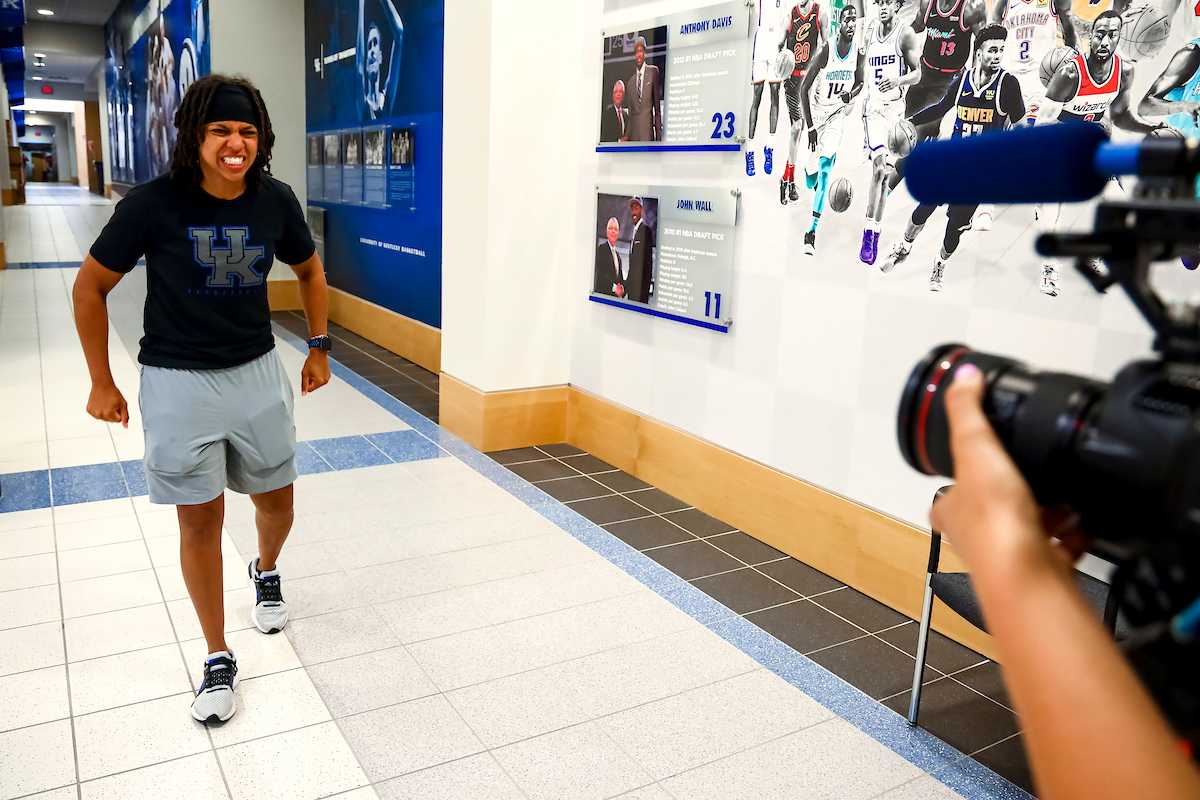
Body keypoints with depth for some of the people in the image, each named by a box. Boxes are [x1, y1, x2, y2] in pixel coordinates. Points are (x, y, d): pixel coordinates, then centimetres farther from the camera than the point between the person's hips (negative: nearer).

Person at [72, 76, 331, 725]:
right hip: (178, 380, -3)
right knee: (200, 519, 3)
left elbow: (309, 269, 14)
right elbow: (90, 287, -4)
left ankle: (266, 572, 50)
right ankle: (217, 658, 19)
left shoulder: (275, 201, -5)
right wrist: (102, 383, -2)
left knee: (276, 500, 14)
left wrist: (318, 346, 11)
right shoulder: (153, 204, -14)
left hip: (257, 372, 3)